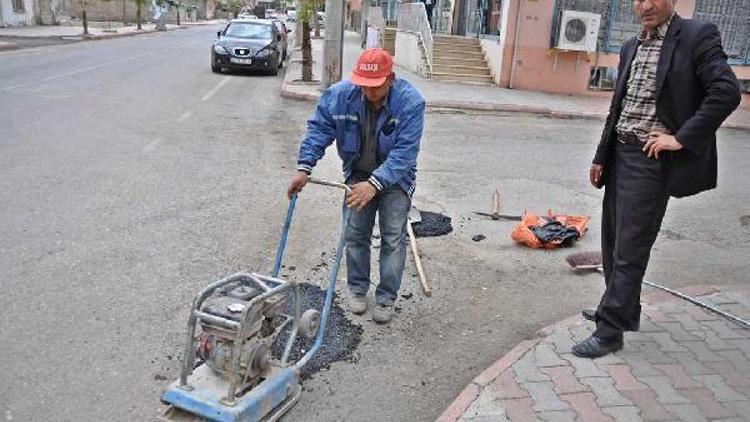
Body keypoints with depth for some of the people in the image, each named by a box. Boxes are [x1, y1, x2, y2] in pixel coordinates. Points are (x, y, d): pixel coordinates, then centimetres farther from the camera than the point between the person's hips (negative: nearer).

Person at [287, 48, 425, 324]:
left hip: (395, 178, -2)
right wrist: (304, 168, -25)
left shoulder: (410, 102, -29)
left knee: (393, 238, -2)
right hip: (358, 174, 3)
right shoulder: (340, 95, -19)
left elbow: (404, 152, -34)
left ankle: (386, 297, 12)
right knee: (355, 234, 6)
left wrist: (375, 184, -45)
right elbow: (318, 129, -13)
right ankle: (357, 288, 24)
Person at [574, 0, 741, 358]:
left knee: (630, 249, -4)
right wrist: (601, 157, 16)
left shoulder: (696, 35, -6)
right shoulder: (631, 46, 15)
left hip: (652, 160, -7)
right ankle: (620, 309, 33)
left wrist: (681, 138, -18)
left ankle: (610, 331, 5)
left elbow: (727, 91, -16)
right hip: (619, 154, 8)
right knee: (613, 242, 15)